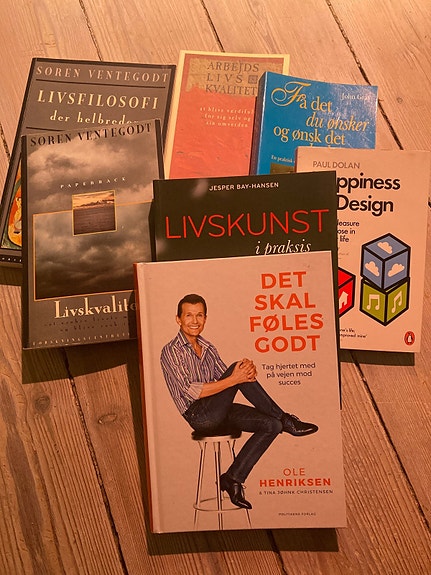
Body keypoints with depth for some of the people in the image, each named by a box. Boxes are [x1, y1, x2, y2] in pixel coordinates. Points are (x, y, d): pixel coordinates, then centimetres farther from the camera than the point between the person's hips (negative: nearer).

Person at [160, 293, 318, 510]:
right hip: (200, 416, -7)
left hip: (221, 414, 8)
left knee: (272, 425, -11)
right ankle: (286, 420, -14)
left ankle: (233, 478, -1)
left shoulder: (208, 349, 17)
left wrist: (247, 372, -13)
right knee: (236, 367, -26)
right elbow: (191, 392, -18)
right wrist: (234, 378, -25)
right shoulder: (171, 351, -7)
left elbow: (226, 381, 12)